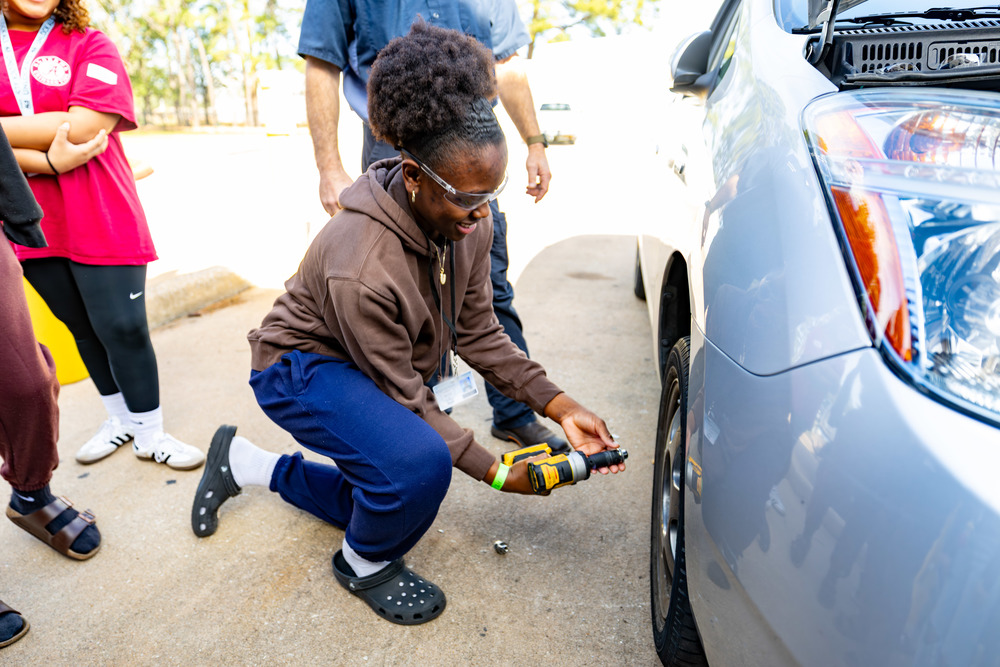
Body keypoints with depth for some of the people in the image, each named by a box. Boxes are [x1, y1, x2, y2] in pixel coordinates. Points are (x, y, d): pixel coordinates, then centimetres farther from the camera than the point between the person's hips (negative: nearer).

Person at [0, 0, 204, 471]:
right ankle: (121, 420, 29)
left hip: (100, 220, -4)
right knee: (82, 327, 12)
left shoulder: (90, 46, -1)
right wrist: (47, 160, -17)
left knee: (123, 327, -3)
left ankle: (150, 434, 11)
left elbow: (82, 127, -14)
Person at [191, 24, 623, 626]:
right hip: (302, 367, -8)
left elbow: (478, 331, -8)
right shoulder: (360, 268, -38)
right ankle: (365, 567, 1)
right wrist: (495, 472, -23)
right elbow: (404, 396, -27)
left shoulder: (468, 224, -17)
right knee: (420, 462, -35)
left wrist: (559, 406, -16)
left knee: (386, 498, 20)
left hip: (391, 366, 8)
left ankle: (244, 462, 36)